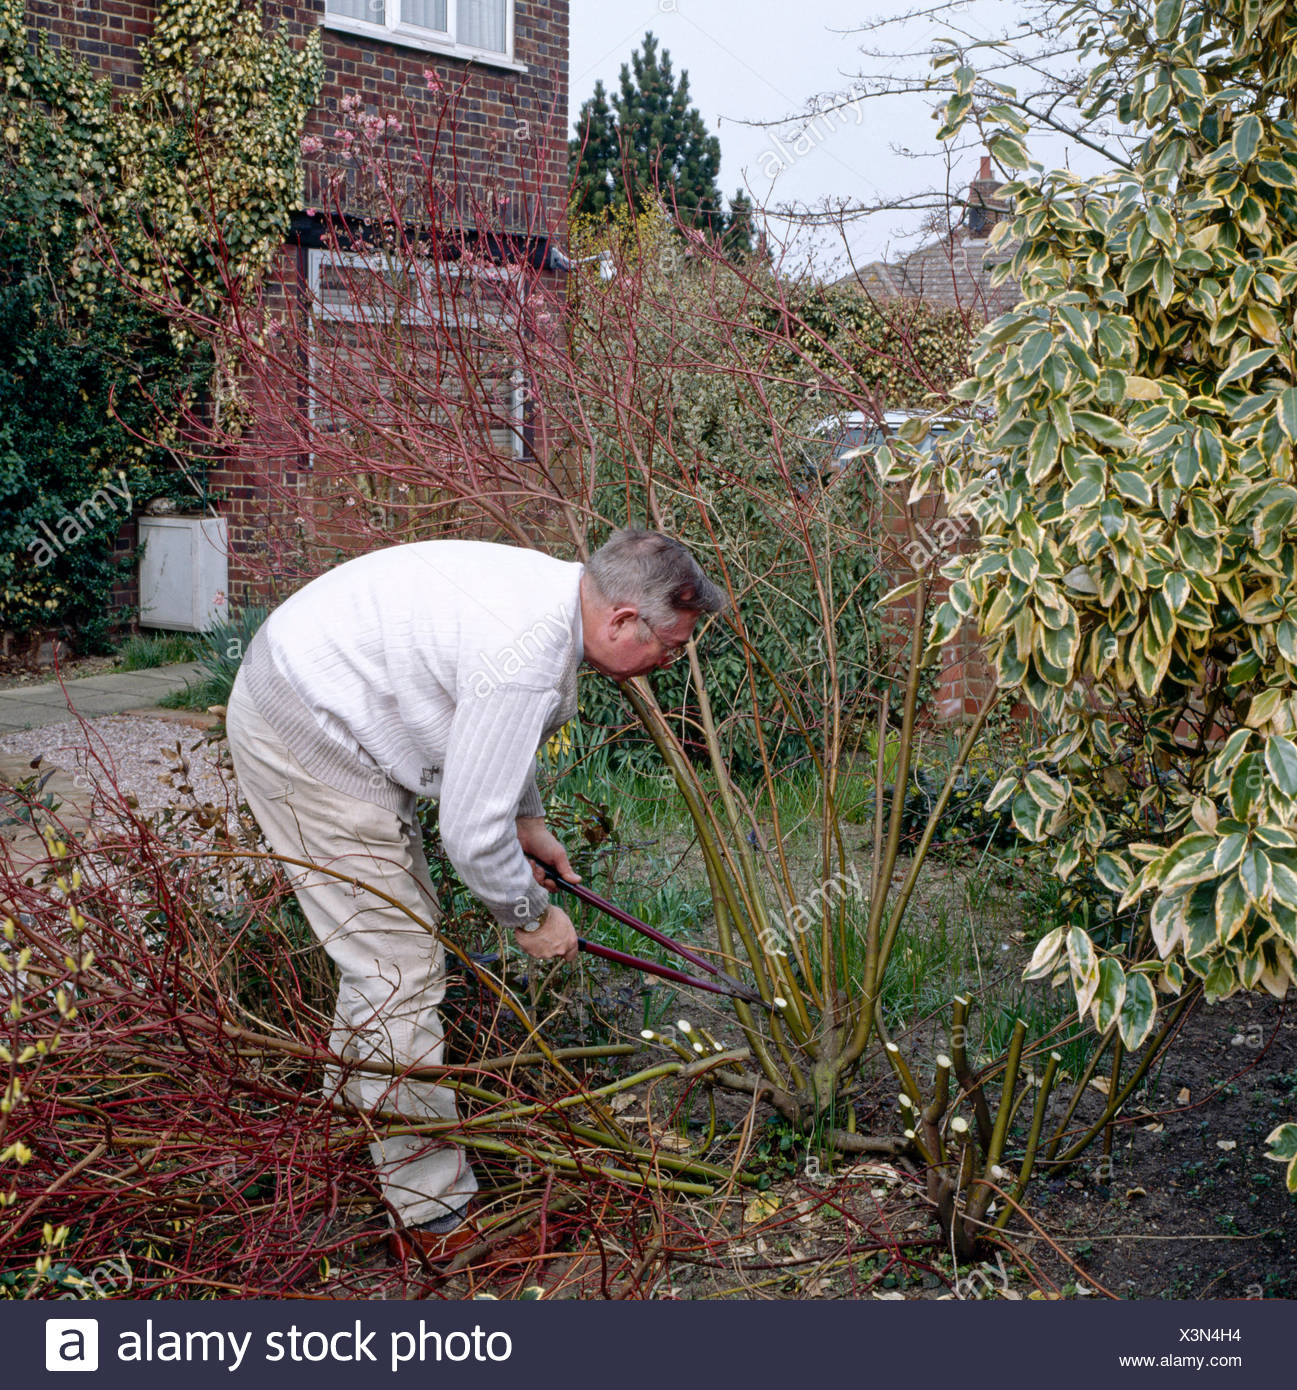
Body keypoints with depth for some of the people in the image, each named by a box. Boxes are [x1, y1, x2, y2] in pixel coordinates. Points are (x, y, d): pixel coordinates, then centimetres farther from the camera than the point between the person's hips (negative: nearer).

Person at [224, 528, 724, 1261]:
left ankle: (360, 1109, 41)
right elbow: (472, 829, -24)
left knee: (395, 926, 22)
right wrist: (530, 916, -7)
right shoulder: (526, 657, -30)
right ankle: (435, 1216, 1)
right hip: (306, 739, -11)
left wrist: (528, 819, 24)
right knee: (400, 967, -8)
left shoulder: (552, 590, 1)